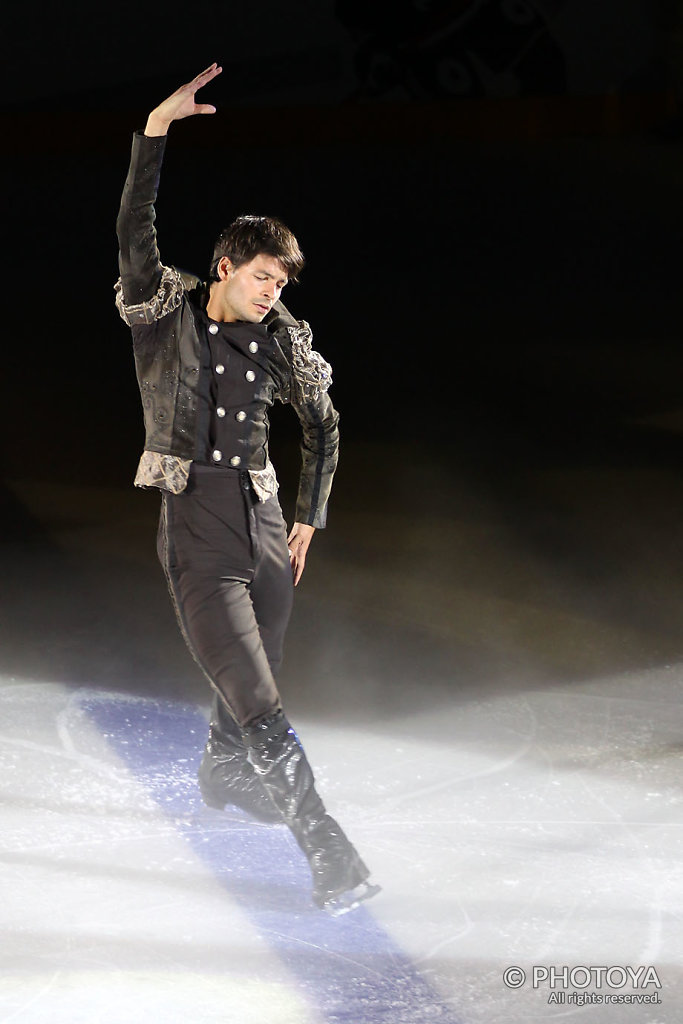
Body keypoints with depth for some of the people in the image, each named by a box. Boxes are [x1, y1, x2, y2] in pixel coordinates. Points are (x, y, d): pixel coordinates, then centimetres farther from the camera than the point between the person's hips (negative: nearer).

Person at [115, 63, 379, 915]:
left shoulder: (279, 341, 9)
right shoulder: (166, 315, -2)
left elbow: (322, 426, 21)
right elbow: (133, 236, -18)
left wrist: (309, 521, 17)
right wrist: (156, 130, -27)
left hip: (265, 526, 5)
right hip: (196, 530, -5)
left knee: (251, 684, 17)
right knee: (260, 707, -12)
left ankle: (222, 780, 48)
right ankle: (329, 857, -16)